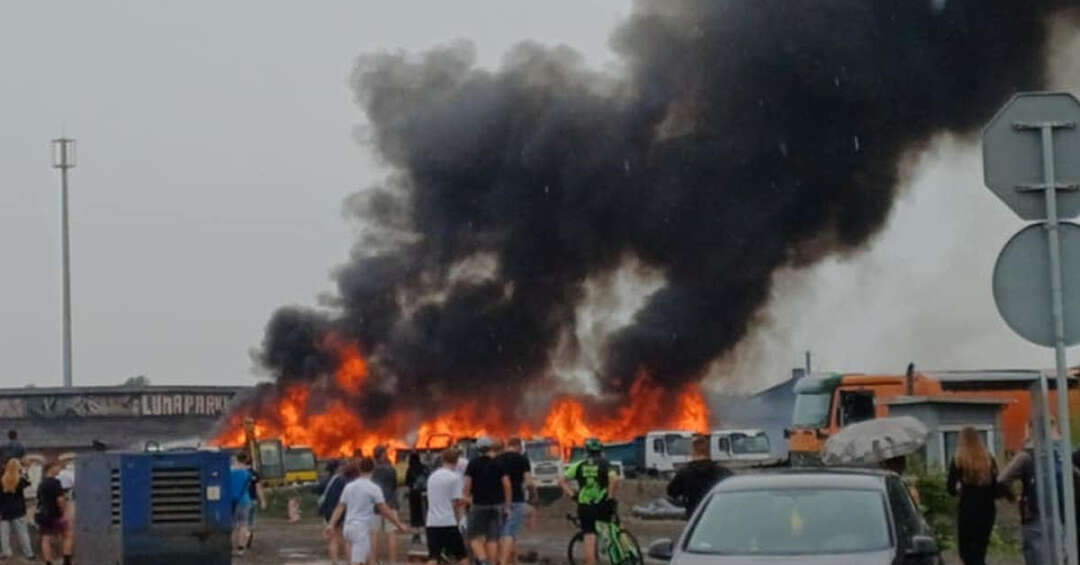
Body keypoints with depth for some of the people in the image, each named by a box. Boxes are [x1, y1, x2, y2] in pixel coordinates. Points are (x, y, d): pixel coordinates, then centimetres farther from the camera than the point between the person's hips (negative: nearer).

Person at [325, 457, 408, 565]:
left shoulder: (349, 486, 10)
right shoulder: (373, 488, -8)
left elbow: (340, 508, 8)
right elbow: (384, 510, -10)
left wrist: (331, 525, 7)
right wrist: (399, 525, -3)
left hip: (349, 528, 7)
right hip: (361, 529, -7)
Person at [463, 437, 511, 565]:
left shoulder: (472, 464, -1)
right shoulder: (498, 464, 2)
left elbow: (467, 484, -10)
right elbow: (506, 484, -4)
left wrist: (466, 497, 3)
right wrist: (507, 505, 2)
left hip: (479, 505, -2)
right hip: (496, 505, 2)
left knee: (475, 537, 5)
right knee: (493, 538, 6)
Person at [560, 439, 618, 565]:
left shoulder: (579, 465, 7)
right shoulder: (605, 464, 0)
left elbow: (562, 481, 0)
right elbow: (613, 479, -20)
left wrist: (572, 494, 4)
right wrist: (610, 496, -10)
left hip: (584, 506, 2)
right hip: (602, 505, -2)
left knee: (589, 540, 1)